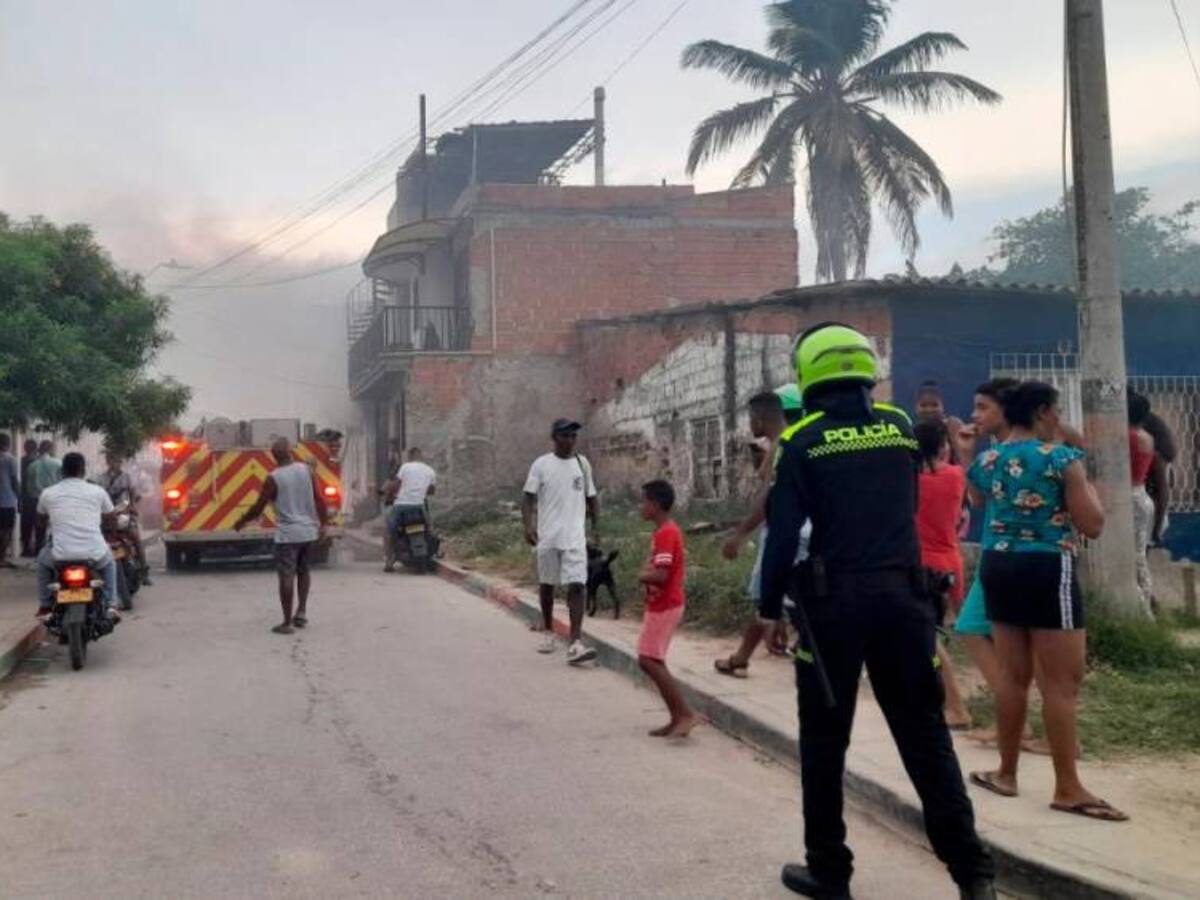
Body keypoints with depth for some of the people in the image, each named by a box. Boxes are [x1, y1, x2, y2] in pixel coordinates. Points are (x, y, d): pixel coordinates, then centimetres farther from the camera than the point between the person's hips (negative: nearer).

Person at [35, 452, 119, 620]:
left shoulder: (48, 493, 7)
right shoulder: (97, 491, 5)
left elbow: (41, 524, 25)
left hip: (61, 557, 0)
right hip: (94, 556, 0)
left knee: (43, 558, 35)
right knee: (109, 561, 35)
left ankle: (45, 605, 32)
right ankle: (109, 605, 23)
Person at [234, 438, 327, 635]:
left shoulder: (273, 478, -10)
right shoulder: (306, 470, 0)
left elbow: (258, 509, -6)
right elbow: (318, 499, 3)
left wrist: (240, 523, 10)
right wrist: (322, 524, 14)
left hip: (287, 534, -4)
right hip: (309, 531, 5)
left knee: (286, 576, 0)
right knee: (303, 570, 23)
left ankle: (287, 622, 2)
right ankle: (302, 611, 19)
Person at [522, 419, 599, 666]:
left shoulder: (582, 464, 7)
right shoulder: (541, 465, -1)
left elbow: (591, 498, 15)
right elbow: (529, 497, -3)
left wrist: (596, 527, 10)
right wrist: (528, 527, -16)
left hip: (575, 537, 1)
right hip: (547, 536, 0)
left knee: (576, 586, -11)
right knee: (546, 584, 13)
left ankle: (575, 643, -16)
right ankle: (548, 632, 32)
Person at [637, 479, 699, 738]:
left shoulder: (665, 533, -19)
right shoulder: (667, 531, 12)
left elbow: (660, 574, -27)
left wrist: (642, 576, -9)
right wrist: (647, 575, 1)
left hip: (664, 607, -10)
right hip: (661, 605, 10)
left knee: (649, 660, -9)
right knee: (652, 661, 11)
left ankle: (685, 713, -8)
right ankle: (677, 718, 12)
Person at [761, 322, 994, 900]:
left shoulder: (803, 442, -5)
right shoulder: (900, 428, 6)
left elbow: (783, 532, -7)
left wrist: (770, 607, 0)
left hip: (833, 598, -3)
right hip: (901, 593, 3)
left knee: (825, 738, 9)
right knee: (924, 732, 8)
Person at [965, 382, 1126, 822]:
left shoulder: (987, 461, 6)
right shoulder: (1062, 458, -11)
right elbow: (1092, 525, -9)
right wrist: (1086, 486, 7)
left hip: (998, 566, 6)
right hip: (1046, 570, -6)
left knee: (1014, 676, 14)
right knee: (1062, 683, -1)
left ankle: (1006, 773, 21)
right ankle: (1068, 789, 1)